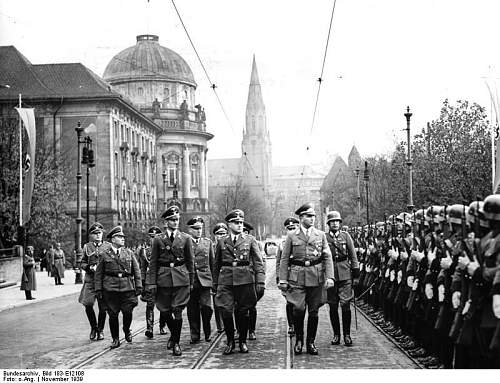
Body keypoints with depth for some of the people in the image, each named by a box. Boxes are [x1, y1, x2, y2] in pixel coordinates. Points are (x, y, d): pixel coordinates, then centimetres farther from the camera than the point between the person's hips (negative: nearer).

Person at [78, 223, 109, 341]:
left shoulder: (108, 246, 6)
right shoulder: (87, 247, 9)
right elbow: (82, 263, 12)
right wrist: (90, 267, -8)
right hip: (90, 280, 1)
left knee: (103, 307, -1)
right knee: (88, 305, -7)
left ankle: (100, 330, 17)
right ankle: (93, 328, 16)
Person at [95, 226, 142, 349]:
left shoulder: (128, 253, 11)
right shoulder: (104, 254, 4)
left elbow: (136, 270, 12)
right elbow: (98, 273, 4)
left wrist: (138, 286, 5)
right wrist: (98, 289, -1)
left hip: (127, 287, 1)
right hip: (110, 288, -1)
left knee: (128, 312, -5)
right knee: (113, 315, 2)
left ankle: (127, 330, 25)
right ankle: (115, 339, 15)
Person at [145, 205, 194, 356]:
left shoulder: (185, 238, 5)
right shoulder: (158, 240, 5)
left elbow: (190, 261, 9)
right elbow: (153, 263, 5)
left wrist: (191, 281, 7)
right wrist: (152, 282, -1)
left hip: (181, 278, -1)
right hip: (163, 278, 1)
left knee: (177, 311, -5)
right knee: (165, 311, 7)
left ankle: (176, 343, 4)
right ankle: (173, 335, 31)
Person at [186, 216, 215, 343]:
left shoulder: (208, 242, 12)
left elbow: (212, 263, 14)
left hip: (205, 280, 1)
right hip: (189, 281, -1)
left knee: (206, 307, -8)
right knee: (192, 310, 3)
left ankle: (207, 333, 10)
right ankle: (195, 336, 13)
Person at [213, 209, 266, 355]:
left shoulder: (250, 240, 7)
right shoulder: (222, 242, 11)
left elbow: (258, 262, 3)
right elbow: (217, 264, 17)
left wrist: (260, 282, -7)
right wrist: (216, 283, 13)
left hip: (245, 280, -1)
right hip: (226, 280, 1)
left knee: (243, 312, 4)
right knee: (226, 311, -8)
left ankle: (243, 341, 20)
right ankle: (230, 342, 7)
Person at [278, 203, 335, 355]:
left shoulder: (320, 235, 9)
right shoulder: (292, 236, 6)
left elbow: (328, 257, 5)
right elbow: (284, 259, 5)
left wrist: (329, 277, -7)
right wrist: (283, 280, -2)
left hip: (316, 278, 2)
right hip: (297, 278, -1)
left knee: (313, 311, 5)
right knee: (298, 309, -11)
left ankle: (310, 343, 16)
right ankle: (299, 340, 9)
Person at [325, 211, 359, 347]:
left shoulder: (346, 236, 7)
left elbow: (352, 255, 10)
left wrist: (356, 271, 5)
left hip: (345, 274, 0)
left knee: (345, 304, -6)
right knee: (333, 306, 3)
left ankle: (347, 335, 2)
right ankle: (336, 334, 14)